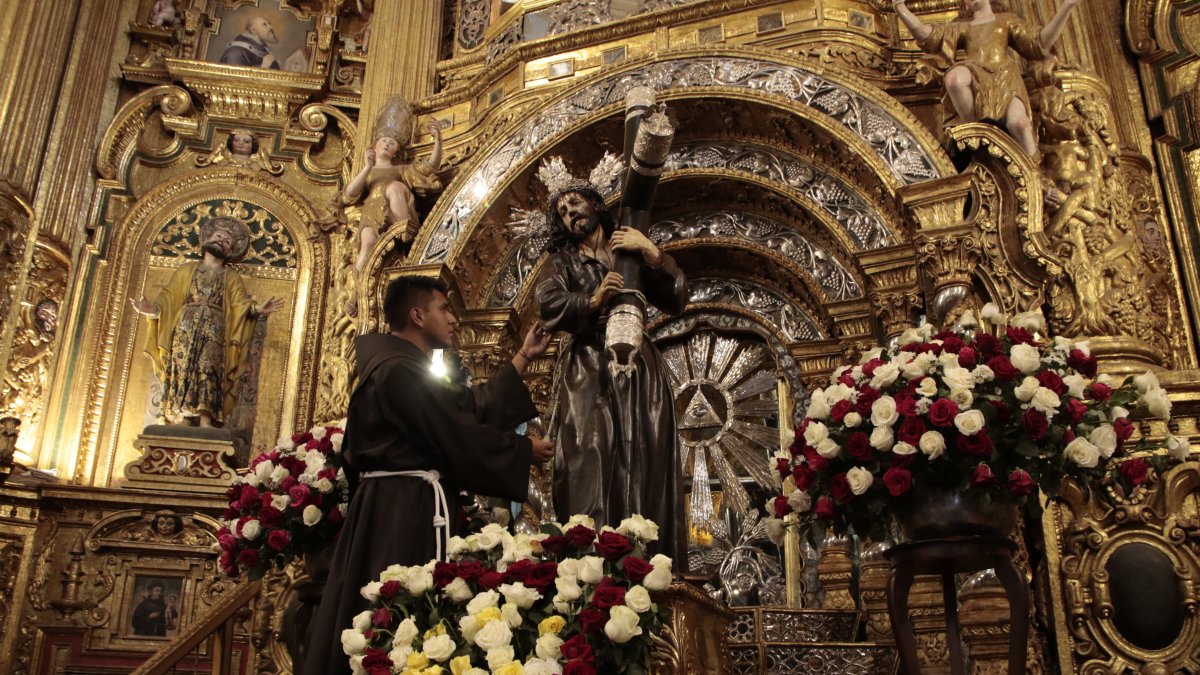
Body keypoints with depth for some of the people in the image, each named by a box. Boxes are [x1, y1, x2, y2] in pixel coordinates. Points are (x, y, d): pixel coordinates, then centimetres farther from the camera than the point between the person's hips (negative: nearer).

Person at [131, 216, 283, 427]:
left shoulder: (232, 279, 19)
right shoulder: (186, 270, 20)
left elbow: (241, 304, 2)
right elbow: (169, 297, 11)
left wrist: (258, 309, -20)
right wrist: (153, 309, -10)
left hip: (213, 335, 0)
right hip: (185, 332, 0)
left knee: (208, 379, -14)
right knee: (182, 375, -11)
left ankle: (205, 430, -21)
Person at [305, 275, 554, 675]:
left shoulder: (403, 367, 19)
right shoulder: (401, 371, -14)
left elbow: (473, 405, 19)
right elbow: (460, 435, -15)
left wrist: (524, 357, 23)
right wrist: (525, 450, -1)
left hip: (394, 504, 11)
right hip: (409, 508, -11)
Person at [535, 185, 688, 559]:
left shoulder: (634, 253, 18)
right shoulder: (561, 261, 16)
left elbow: (677, 300, 5)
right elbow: (548, 306, -4)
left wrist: (652, 253, -7)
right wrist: (593, 300, -20)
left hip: (639, 367, 1)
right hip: (587, 371, -1)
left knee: (645, 465, -7)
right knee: (589, 465, -13)